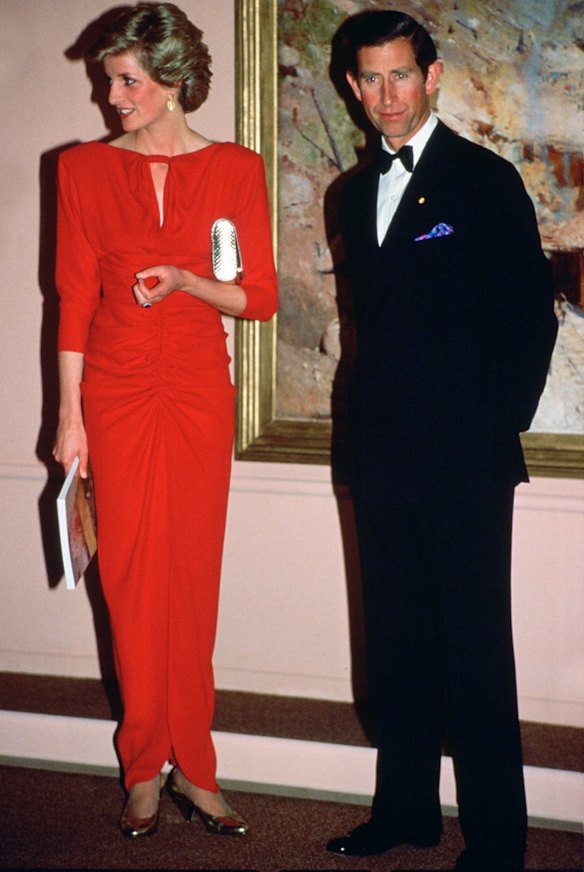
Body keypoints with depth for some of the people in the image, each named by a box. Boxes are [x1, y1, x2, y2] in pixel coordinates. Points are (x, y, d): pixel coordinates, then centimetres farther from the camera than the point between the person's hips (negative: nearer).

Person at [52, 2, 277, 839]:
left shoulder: (234, 169, 2)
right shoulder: (85, 168, 3)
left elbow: (261, 298, 2)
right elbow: (75, 298, 3)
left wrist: (186, 281, -17)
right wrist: (70, 415, -1)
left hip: (200, 393, 0)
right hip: (117, 392, 0)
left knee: (194, 575, 3)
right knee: (132, 577, 2)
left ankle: (191, 767, 14)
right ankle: (147, 768, 15)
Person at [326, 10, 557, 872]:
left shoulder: (486, 179, -4)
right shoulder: (358, 191, 15)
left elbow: (532, 316, -7)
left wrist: (500, 428, -8)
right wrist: (369, 428, 12)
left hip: (464, 461, -6)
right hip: (384, 460, 6)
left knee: (476, 649, -2)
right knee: (397, 644, 13)